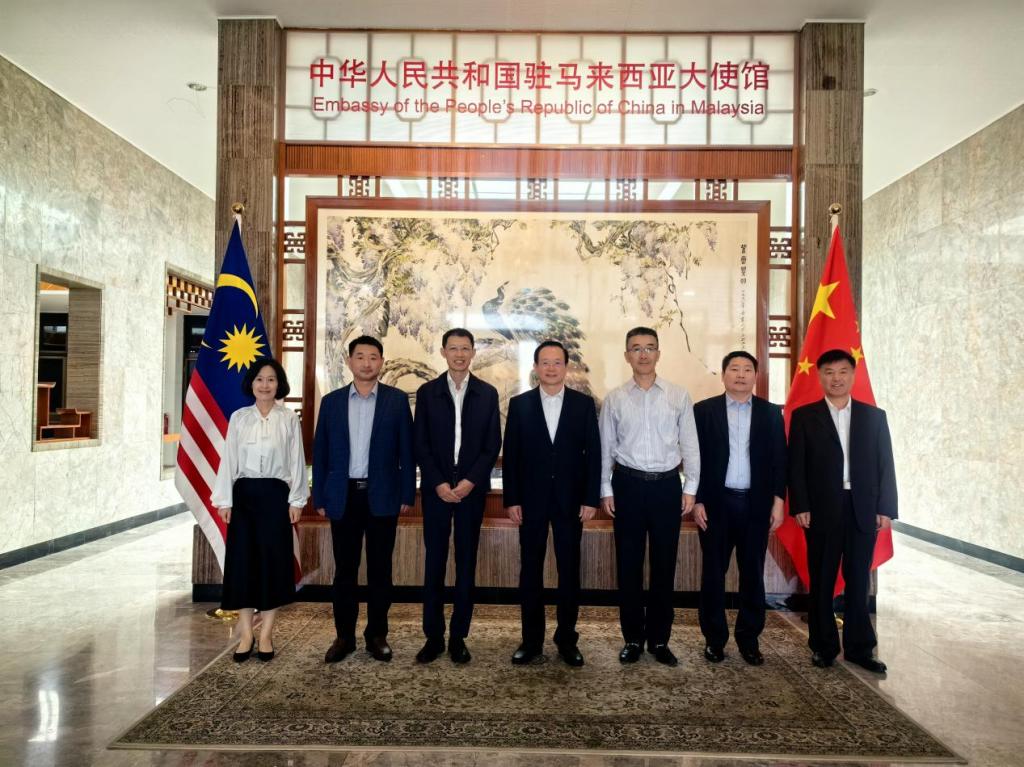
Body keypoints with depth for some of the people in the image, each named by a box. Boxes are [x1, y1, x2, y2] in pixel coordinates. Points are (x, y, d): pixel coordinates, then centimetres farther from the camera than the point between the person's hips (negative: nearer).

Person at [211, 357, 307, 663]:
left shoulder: (289, 418, 0)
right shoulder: (239, 417, 5)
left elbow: (296, 461, 1)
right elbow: (229, 460, 5)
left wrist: (296, 500, -3)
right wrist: (224, 500, 0)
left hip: (275, 495, -1)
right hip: (243, 494, 2)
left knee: (272, 561, 2)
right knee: (242, 560, 2)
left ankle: (266, 634, 13)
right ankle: (245, 634, 13)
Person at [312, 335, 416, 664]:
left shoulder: (397, 399, 1)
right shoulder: (331, 401, 6)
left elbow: (406, 450, 1)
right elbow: (320, 452, 7)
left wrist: (407, 494, -3)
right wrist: (319, 497, 3)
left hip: (382, 495, -1)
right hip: (343, 496, 1)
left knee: (380, 569, 7)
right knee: (344, 570, 8)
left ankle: (377, 635, 19)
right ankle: (344, 635, 20)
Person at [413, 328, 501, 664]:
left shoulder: (487, 393, 4)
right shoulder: (427, 392, 4)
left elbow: (493, 444, 1)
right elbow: (420, 444, 1)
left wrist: (470, 481, -10)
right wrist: (439, 483, -10)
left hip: (472, 488, 0)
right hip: (436, 489, 0)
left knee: (466, 563, 5)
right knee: (434, 563, 4)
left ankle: (458, 636, 15)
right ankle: (433, 636, 14)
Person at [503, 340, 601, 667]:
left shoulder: (584, 403, 2)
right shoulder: (519, 404, 2)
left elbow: (593, 453, 1)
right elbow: (510, 454, 1)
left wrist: (591, 499, -5)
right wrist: (511, 499, -4)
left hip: (570, 499, 0)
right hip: (531, 499, 0)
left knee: (569, 570, 7)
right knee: (530, 569, 7)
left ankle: (567, 639, 20)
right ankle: (531, 639, 19)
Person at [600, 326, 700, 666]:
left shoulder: (679, 396, 1)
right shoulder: (614, 398, 1)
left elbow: (690, 444, 3)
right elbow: (606, 447, 4)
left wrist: (690, 488, 0)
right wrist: (605, 490, 2)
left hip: (667, 485, 0)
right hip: (628, 484, 0)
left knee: (664, 564, 8)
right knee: (628, 564, 8)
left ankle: (659, 639, 22)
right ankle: (632, 637, 22)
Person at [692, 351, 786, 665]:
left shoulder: (771, 413, 6)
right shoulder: (703, 410, 2)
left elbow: (779, 460, 4)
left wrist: (778, 501, -3)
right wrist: (697, 501, -6)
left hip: (756, 504, 1)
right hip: (715, 503, -1)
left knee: (753, 574, 9)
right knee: (713, 573, 6)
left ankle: (749, 638, 21)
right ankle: (714, 638, 18)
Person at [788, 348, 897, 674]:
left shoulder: (874, 416, 8)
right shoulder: (804, 416, 2)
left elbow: (885, 465, 6)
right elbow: (796, 466, -2)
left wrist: (885, 509, -1)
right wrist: (800, 507, -10)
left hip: (863, 509, 2)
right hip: (822, 510, -1)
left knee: (858, 580, 9)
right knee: (822, 581, 8)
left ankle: (859, 647, 20)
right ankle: (823, 646, 20)